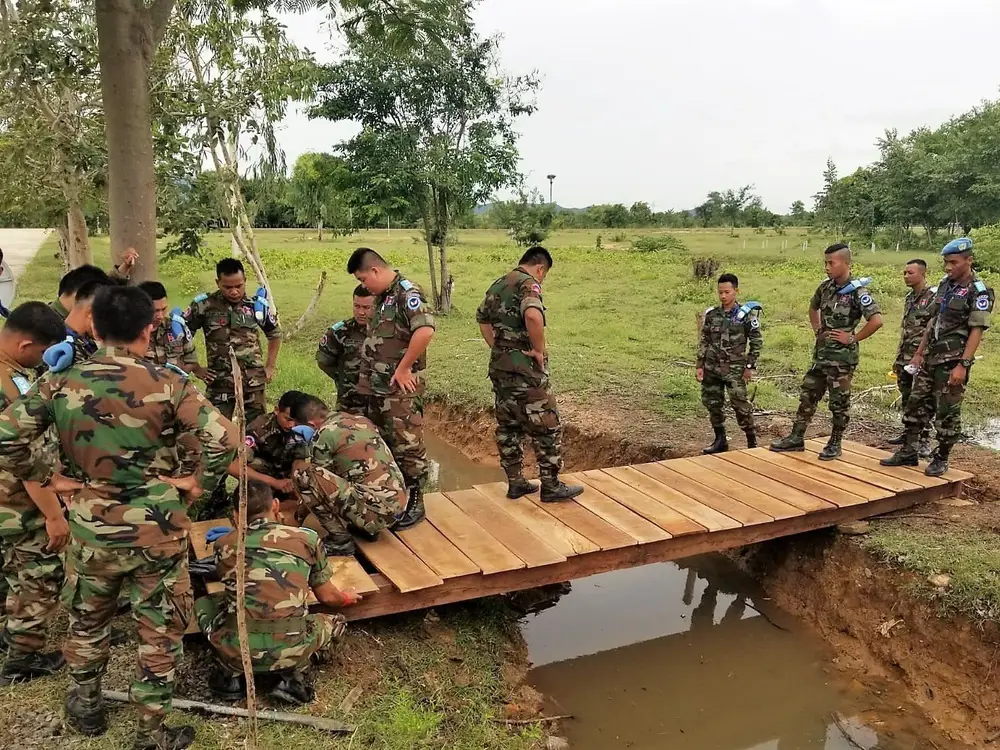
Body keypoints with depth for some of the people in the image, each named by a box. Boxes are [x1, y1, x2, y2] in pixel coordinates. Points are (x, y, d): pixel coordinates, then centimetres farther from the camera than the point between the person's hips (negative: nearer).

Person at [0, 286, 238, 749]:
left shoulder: (59, 385, -8)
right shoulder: (167, 386, -16)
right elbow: (224, 439, -25)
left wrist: (48, 477, 3)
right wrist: (199, 483, -9)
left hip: (91, 532, 3)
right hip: (158, 532, -3)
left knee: (86, 622, 27)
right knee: (159, 632, 14)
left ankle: (86, 708, 47)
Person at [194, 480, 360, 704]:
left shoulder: (224, 544, 8)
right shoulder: (307, 538, 6)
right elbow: (328, 597, 15)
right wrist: (347, 598, 40)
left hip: (235, 650, 1)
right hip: (289, 650, -1)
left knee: (203, 603, 30)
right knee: (335, 621, 29)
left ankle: (232, 674, 15)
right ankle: (290, 676, 8)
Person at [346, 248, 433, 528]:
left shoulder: (407, 292, -14)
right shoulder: (382, 297, 14)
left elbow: (425, 330, -29)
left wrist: (404, 368, -22)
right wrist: (368, 375, 16)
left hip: (400, 387, -10)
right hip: (376, 386, 10)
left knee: (407, 445, -2)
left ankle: (414, 502, 8)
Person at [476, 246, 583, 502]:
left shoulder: (497, 285, 13)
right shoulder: (528, 284, -14)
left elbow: (482, 318, 27)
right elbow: (533, 316, -34)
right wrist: (539, 350, -21)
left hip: (500, 367, 9)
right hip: (524, 369, -9)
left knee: (508, 426, 14)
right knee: (547, 426, 2)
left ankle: (515, 482, 21)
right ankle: (551, 486, 8)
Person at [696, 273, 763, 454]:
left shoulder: (746, 314, -5)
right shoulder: (711, 314, 5)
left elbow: (757, 341, -1)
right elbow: (704, 341, 10)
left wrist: (750, 366, -4)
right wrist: (700, 365, 6)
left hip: (734, 368, -4)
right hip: (711, 367, 4)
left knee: (740, 404, -8)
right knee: (713, 404, 8)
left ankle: (752, 441, 8)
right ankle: (720, 441, 23)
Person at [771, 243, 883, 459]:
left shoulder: (857, 291, -15)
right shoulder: (826, 287, 6)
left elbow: (877, 320, -24)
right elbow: (813, 307, 27)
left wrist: (853, 338, -17)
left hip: (842, 356, -7)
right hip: (821, 352, 7)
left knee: (839, 401, 5)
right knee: (808, 395, 11)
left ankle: (835, 444, 17)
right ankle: (796, 438, 19)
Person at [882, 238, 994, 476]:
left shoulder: (979, 292, -11)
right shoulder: (945, 285, 11)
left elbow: (977, 331, -15)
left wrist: (963, 365, -21)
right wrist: (919, 353, 15)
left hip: (953, 362, -7)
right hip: (931, 358, 7)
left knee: (947, 412, 1)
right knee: (916, 404, 10)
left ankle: (941, 459, 13)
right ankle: (908, 452, 19)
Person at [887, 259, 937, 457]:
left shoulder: (934, 297, -11)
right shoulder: (909, 298, 14)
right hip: (905, 359, 8)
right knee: (906, 399, 15)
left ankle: (924, 441, 3)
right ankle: (909, 433, 26)